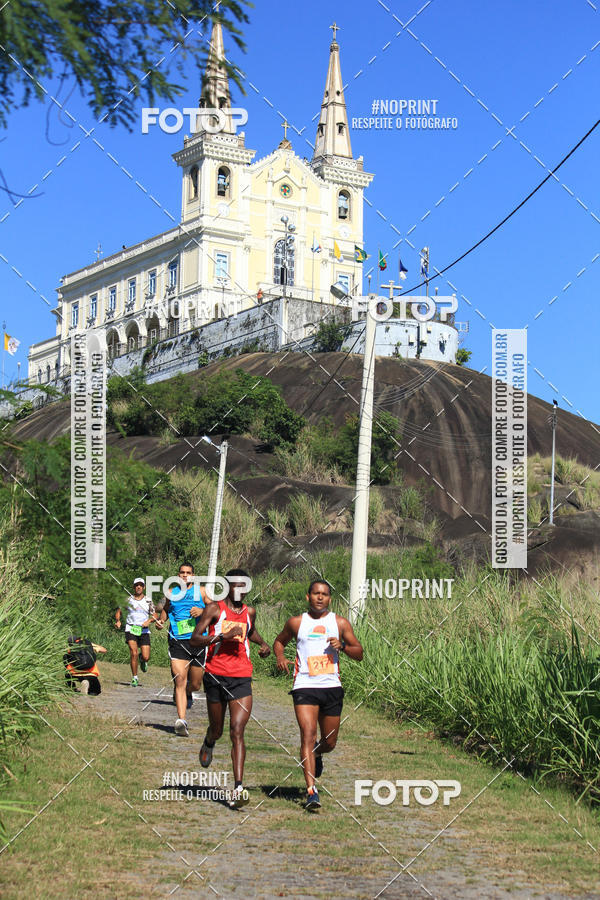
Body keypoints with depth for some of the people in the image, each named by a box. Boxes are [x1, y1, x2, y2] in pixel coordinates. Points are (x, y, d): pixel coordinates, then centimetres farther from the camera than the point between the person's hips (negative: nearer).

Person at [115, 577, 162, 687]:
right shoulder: (128, 600, 5)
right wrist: (117, 621, -10)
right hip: (130, 629, -1)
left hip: (144, 630, 1)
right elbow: (118, 611, 10)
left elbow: (154, 616, 3)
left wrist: (149, 621, -17)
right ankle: (134, 678, -4)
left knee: (146, 657, -6)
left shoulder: (148, 601, 6)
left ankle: (143, 661, 33)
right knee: (134, 653, -18)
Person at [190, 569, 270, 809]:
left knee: (237, 732, -12)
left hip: (242, 678, 2)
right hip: (216, 676, -2)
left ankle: (238, 789, -18)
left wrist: (263, 644, 17)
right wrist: (224, 636, -21)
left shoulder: (249, 612, 13)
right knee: (217, 730, 14)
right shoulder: (214, 608, -2)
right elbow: (195, 640, -9)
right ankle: (209, 743, 53)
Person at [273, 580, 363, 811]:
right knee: (308, 735, -17)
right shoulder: (296, 622, 7)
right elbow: (279, 641, 23)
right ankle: (311, 791, -20)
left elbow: (359, 654, 8)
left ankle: (316, 754, 48)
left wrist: (342, 646, -12)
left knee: (329, 743, 11)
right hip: (305, 686, -2)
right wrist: (280, 656, 1)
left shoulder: (340, 623, 7)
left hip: (332, 687, 2)